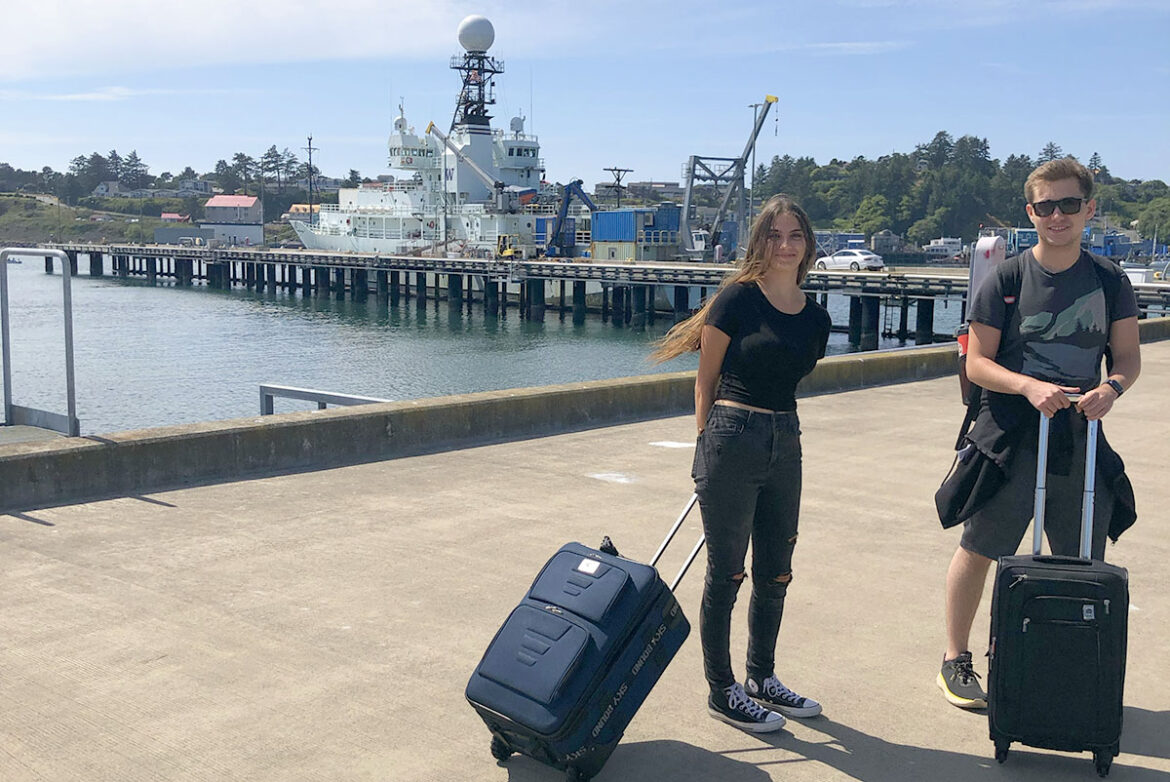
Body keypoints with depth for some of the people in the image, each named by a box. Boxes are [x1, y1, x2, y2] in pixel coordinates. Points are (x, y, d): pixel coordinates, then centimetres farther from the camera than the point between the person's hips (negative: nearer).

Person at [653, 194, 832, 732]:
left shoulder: (815, 318, 9)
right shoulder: (737, 298, -8)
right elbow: (706, 380, -3)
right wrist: (709, 446, -1)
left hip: (785, 445, 6)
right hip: (732, 440, -6)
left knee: (776, 572, 14)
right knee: (725, 573, 3)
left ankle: (762, 678, 32)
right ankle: (721, 692, 17)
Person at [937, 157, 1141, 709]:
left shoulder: (1109, 281, 5)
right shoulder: (1006, 279, -3)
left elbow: (1128, 356, 8)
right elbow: (977, 363, -5)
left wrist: (1111, 388, -14)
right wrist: (1031, 386, -22)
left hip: (1080, 438, 3)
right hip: (1008, 435, -3)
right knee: (978, 549, 4)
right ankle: (956, 662, 20)